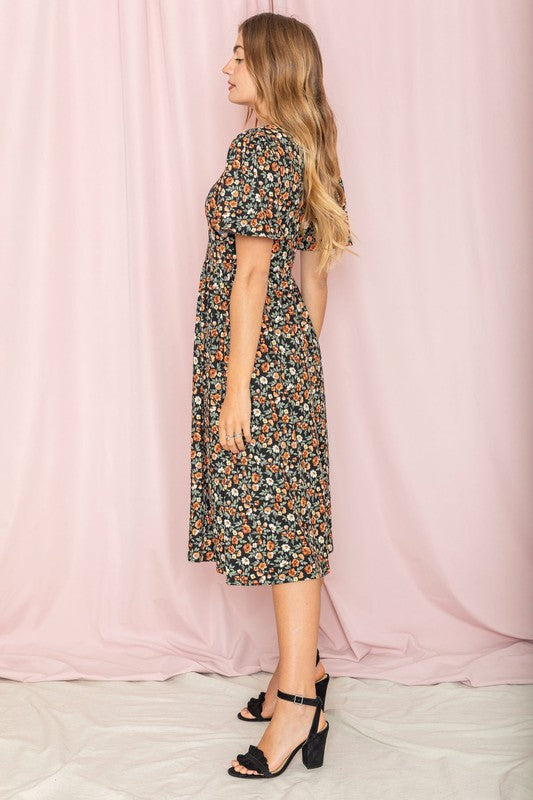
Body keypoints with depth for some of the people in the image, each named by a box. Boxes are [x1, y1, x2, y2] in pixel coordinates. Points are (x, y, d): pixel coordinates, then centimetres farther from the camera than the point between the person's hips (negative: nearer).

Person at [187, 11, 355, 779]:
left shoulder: (257, 149, -14)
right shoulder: (306, 151, 14)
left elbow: (250, 275, -19)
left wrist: (236, 389, -18)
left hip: (257, 356, -9)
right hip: (291, 349, 9)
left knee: (276, 516, -6)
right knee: (289, 513, 15)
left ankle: (298, 708, 3)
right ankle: (302, 668, 28)